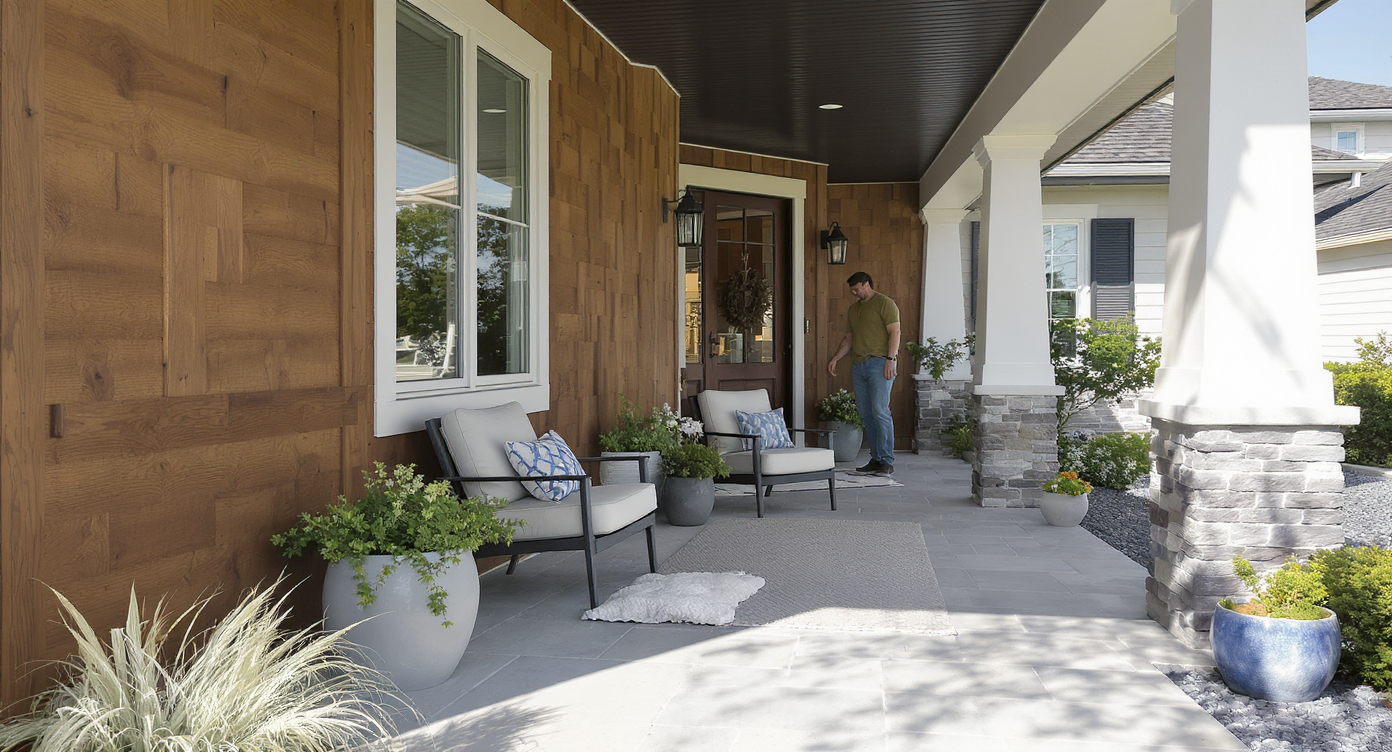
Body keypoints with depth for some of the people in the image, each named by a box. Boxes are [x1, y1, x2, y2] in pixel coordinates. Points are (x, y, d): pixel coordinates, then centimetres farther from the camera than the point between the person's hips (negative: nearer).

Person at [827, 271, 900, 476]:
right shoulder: (853, 309, 23)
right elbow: (849, 338, 27)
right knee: (866, 414, 4)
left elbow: (894, 331, -8)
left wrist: (890, 359, -17)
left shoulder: (884, 303, 0)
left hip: (879, 363, -7)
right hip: (858, 366, 8)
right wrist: (835, 358, 15)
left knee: (880, 410, -15)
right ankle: (876, 460, 9)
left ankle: (887, 462, -13)